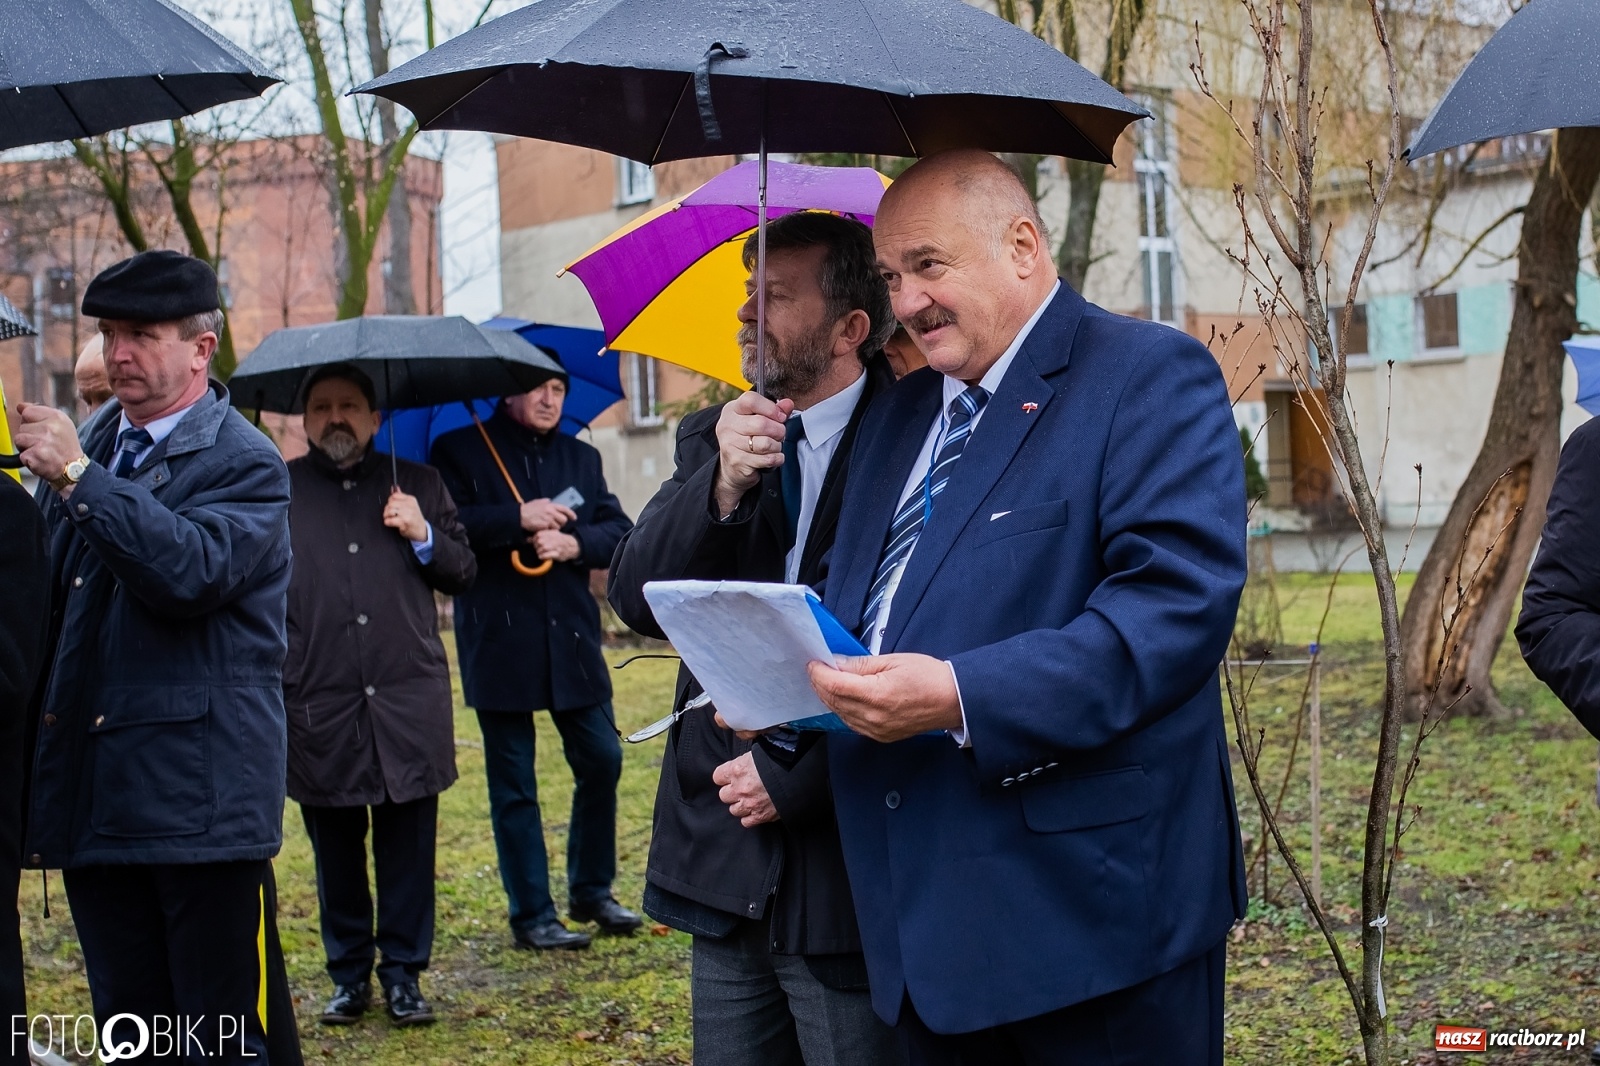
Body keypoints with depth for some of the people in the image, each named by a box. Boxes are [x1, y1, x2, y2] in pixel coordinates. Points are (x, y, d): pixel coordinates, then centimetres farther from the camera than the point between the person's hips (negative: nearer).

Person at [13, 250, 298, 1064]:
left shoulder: (243, 464, -6)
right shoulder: (87, 450, 14)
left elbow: (193, 572, -24)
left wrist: (78, 477, -23)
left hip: (200, 798, -6)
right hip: (97, 801, 7)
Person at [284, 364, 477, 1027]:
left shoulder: (417, 484, 13)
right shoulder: (279, 491, 9)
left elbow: (464, 574, 14)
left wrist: (425, 537, -5)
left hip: (408, 702, 0)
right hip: (318, 706, 0)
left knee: (408, 846, 3)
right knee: (335, 848, 7)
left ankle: (403, 975, 14)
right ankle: (349, 975, 21)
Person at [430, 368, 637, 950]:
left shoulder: (581, 458, 15)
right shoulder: (459, 452, 0)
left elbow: (620, 532, 7)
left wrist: (574, 542, -12)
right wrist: (518, 520, -19)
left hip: (571, 640, 4)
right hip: (499, 645, -4)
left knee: (601, 760, 6)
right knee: (513, 782, 3)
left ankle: (591, 890, 24)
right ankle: (531, 914, 12)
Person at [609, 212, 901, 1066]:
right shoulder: (712, 437, 8)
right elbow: (637, 599, -3)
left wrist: (793, 779, -11)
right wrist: (721, 485, -17)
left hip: (850, 857, -5)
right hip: (725, 859, 5)